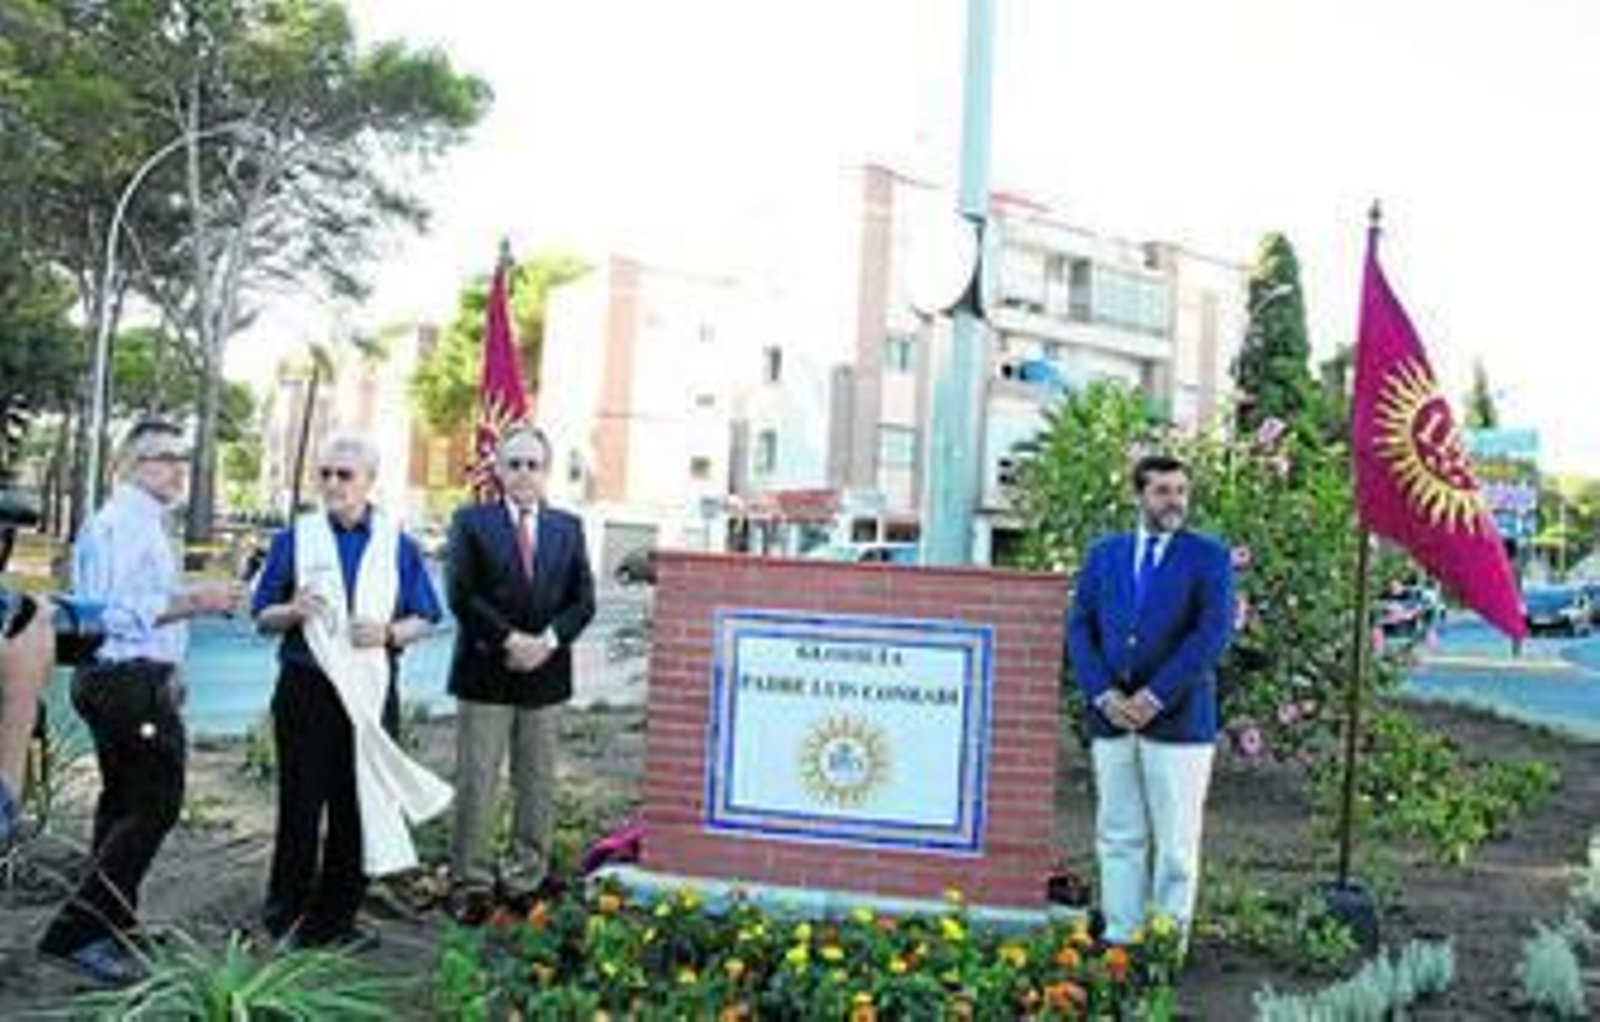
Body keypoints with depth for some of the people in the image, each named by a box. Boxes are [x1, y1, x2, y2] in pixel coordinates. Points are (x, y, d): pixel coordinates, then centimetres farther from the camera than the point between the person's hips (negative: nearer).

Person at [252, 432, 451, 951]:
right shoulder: (295, 538, 5)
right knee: (301, 801, 0)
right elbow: (262, 616, 6)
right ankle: (285, 913, 16)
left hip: (372, 691, 1)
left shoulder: (398, 544, 6)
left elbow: (424, 619, 7)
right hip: (306, 689, -1)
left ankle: (335, 920, 18)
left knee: (359, 804, 5)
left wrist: (390, 632, -14)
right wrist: (292, 611, -16)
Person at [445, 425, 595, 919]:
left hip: (546, 673, 3)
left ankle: (527, 879, 19)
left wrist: (548, 639, -11)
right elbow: (461, 595, -7)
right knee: (476, 784, 1)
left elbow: (583, 600, 6)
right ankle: (470, 884, 11)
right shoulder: (471, 522, 3)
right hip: (485, 673, -3)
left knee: (538, 785, 8)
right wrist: (509, 639, -15)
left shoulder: (568, 527, 11)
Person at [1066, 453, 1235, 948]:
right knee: (1118, 835, 9)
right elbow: (1080, 627, 7)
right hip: (1111, 718, 3)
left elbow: (1213, 634, -9)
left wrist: (1155, 697, -14)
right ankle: (1119, 936, 18)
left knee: (1175, 840, 2)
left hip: (1178, 720, -3)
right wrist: (1102, 694, -7)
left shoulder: (1209, 557, 1)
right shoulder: (1104, 553, 12)